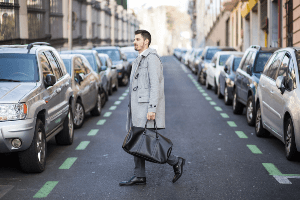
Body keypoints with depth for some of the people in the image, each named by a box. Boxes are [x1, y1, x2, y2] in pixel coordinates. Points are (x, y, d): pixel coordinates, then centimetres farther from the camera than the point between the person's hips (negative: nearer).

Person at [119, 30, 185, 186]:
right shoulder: (138, 60, 21)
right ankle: (139, 176, 8)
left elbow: (155, 85, -18)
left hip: (147, 107, -10)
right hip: (137, 108, 10)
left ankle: (175, 162, 3)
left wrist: (152, 109, -24)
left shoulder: (152, 58, -10)